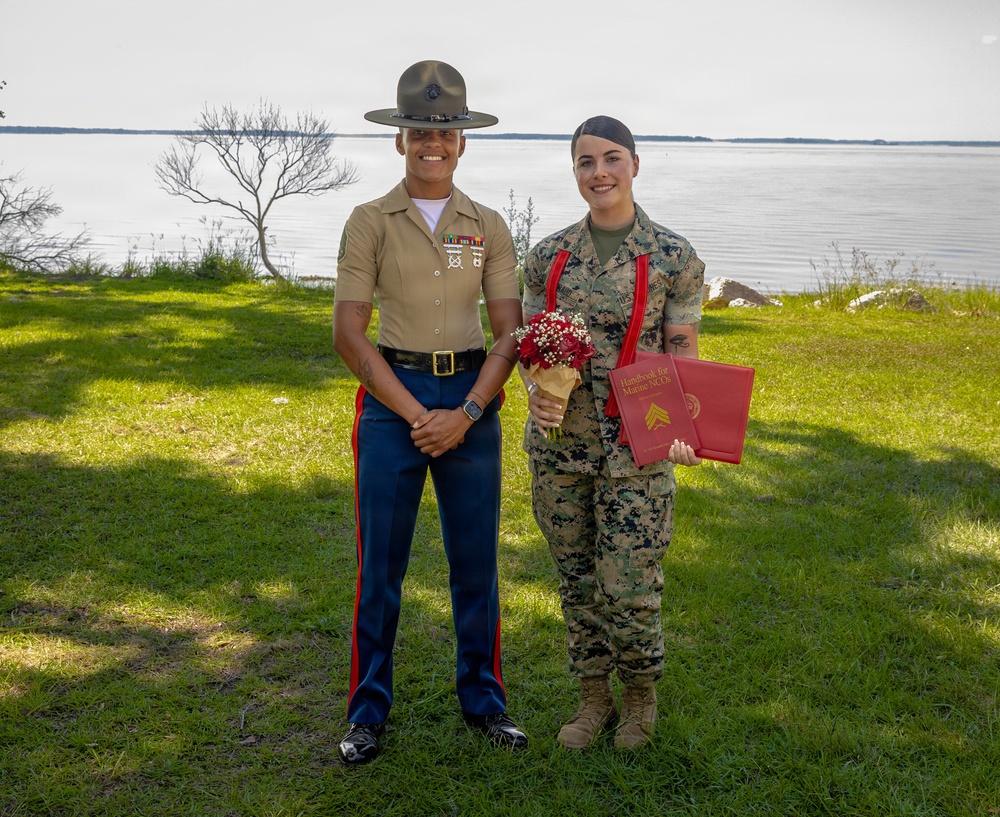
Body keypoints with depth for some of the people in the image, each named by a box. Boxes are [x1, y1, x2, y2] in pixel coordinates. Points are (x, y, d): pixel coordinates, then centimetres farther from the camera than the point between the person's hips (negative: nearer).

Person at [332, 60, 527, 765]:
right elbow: (349, 333, -5)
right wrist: (415, 414, -11)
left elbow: (510, 334, 2)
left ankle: (484, 700, 24)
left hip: (473, 398, 2)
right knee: (380, 563, 4)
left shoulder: (488, 226, 6)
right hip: (392, 397, -1)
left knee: (476, 559, 8)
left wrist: (465, 414, -11)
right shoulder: (370, 222, 1)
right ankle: (368, 712, 18)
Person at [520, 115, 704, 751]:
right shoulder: (549, 255, 5)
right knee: (576, 579, 12)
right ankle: (595, 696, 31)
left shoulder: (674, 257, -4)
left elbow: (683, 357, -3)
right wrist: (535, 391, -11)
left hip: (635, 443, -3)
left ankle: (641, 694, 27)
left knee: (627, 588, -1)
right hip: (559, 439, 4)